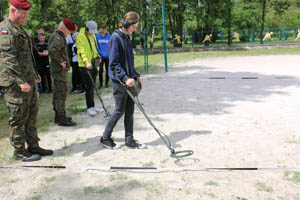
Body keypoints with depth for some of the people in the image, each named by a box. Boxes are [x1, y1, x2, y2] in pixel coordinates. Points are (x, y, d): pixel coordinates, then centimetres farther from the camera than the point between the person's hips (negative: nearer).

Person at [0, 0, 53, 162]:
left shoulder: (19, 29, 18)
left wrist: (34, 74, 31)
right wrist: (21, 81, -27)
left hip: (28, 81, 10)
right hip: (15, 84, -10)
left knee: (31, 116, 15)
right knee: (18, 119, 0)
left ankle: (33, 146, 26)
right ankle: (19, 152, 12)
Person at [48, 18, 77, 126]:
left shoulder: (57, 35, 16)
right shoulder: (58, 38, -17)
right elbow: (52, 50, -33)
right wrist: (60, 61, -22)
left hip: (57, 69, 11)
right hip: (59, 70, -11)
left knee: (58, 93, 16)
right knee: (61, 93, -6)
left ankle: (58, 116, 26)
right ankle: (61, 118, -1)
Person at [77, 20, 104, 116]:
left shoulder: (93, 35, 15)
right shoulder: (80, 36, -12)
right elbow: (81, 50, -23)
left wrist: (98, 57, 21)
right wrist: (86, 61, -35)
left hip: (93, 64, 8)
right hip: (85, 65, -8)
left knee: (92, 86, 13)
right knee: (89, 86, -7)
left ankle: (92, 106, 21)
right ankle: (89, 107, 1)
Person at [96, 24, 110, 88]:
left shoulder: (109, 36, -1)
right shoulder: (97, 36, 1)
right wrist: (98, 54, -5)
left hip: (107, 56, 0)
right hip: (101, 56, 0)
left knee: (107, 70, 7)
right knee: (100, 70, -2)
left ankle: (106, 83, 19)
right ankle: (100, 83, 12)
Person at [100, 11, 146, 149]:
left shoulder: (126, 37, 13)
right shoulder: (115, 38, -13)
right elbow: (114, 63, -18)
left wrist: (136, 76, 14)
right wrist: (125, 78, -23)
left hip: (129, 80, 8)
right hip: (119, 81, -8)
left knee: (130, 111, 10)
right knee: (119, 111, 0)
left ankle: (129, 140, 20)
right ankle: (105, 138, 17)